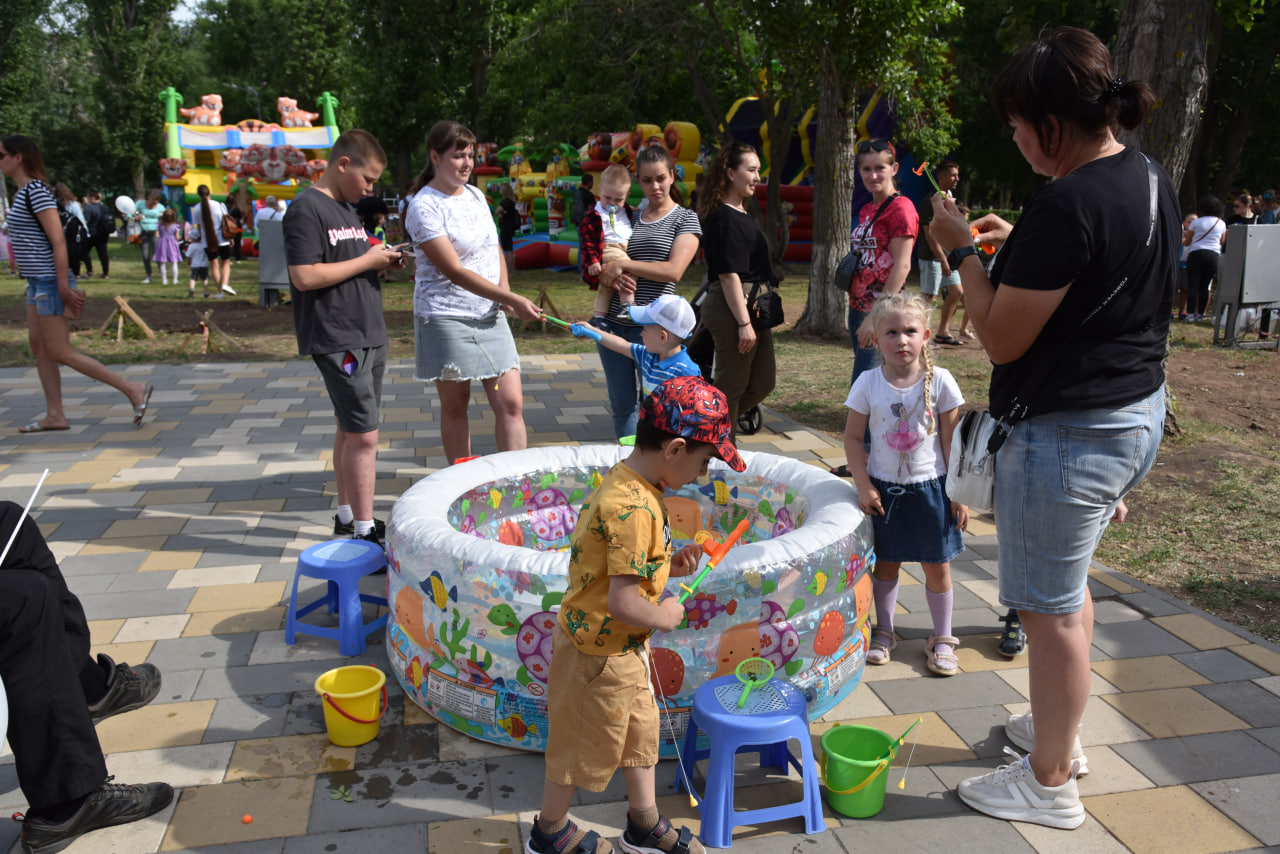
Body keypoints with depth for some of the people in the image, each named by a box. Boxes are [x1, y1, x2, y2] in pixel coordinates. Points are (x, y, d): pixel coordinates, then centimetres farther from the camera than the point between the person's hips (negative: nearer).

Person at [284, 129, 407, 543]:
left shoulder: (347, 209, 17)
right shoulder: (306, 208, -12)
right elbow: (305, 276, -20)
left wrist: (383, 261, 5)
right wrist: (366, 261, -15)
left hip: (367, 336, 9)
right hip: (338, 341, -9)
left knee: (351, 430, 15)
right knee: (364, 436, -10)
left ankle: (347, 517, 26)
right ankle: (364, 530, -2)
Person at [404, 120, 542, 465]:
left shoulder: (475, 195, 10)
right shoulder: (424, 207, -12)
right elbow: (454, 271, -17)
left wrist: (505, 290, -1)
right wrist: (512, 299, -20)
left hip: (490, 315, 6)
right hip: (446, 317, -6)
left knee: (511, 403, -1)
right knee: (455, 406, 6)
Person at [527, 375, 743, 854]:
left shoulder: (623, 482, -1)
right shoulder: (634, 509, -32)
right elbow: (623, 604, -33)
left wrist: (666, 567, -1)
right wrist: (665, 618, -15)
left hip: (623, 646, 9)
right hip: (599, 652, -9)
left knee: (640, 729, 24)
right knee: (583, 746, 13)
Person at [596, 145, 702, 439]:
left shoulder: (685, 219, 2)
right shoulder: (630, 218, 15)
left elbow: (673, 270, -12)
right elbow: (601, 262, 16)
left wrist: (623, 264, -12)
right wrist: (613, 276, -8)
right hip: (613, 322, 5)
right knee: (622, 403, 9)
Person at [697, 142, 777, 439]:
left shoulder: (743, 213, 16)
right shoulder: (724, 217, -15)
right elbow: (728, 275, -20)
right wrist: (743, 322, -22)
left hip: (753, 306, 10)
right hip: (731, 308, -10)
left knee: (763, 381, 15)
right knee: (732, 386, 0)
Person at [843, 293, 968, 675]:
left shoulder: (940, 381, -10)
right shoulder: (868, 384, -8)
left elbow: (952, 441, -5)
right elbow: (853, 437, -2)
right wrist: (864, 486, -8)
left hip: (930, 488, -1)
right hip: (883, 488, 1)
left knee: (937, 566, 9)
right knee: (885, 563, 13)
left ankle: (942, 639, 25)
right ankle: (883, 632, 30)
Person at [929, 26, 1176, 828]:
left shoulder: (1066, 205, -25)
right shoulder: (1152, 179, 6)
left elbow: (1003, 339, -19)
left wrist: (962, 249, -8)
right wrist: (1018, 247, 13)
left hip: (1065, 431, -10)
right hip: (1137, 411, 10)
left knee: (1051, 606, 5)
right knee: (1067, 582, 25)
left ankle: (1051, 785, 23)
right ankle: (1059, 728, 44)